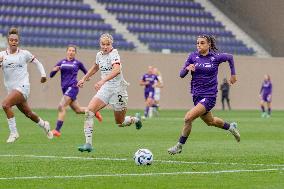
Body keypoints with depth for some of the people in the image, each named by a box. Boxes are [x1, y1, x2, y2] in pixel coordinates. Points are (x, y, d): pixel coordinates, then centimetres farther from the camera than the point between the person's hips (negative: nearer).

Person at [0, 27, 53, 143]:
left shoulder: (24, 54, 1)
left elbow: (37, 63, 15)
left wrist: (43, 74, 5)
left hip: (22, 86, -4)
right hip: (11, 89, 4)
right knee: (28, 114, 16)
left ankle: (13, 132, -18)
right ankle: (44, 125, 45)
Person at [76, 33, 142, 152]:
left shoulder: (114, 54, -17)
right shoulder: (99, 55, 5)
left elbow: (117, 70, -36)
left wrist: (103, 81, -48)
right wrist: (84, 79, 30)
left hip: (118, 89, -6)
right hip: (105, 89, 6)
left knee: (120, 123, 7)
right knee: (89, 111, -18)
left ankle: (136, 119, 42)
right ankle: (88, 144, -17)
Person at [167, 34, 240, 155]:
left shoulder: (216, 57, -7)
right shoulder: (193, 57, -1)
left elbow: (230, 57, 14)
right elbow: (181, 74, -4)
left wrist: (233, 74, 18)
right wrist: (187, 68, -25)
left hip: (209, 96, -5)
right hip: (197, 95, 5)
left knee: (188, 118, -20)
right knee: (210, 121, 23)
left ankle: (179, 146, -6)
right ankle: (231, 127, 51)